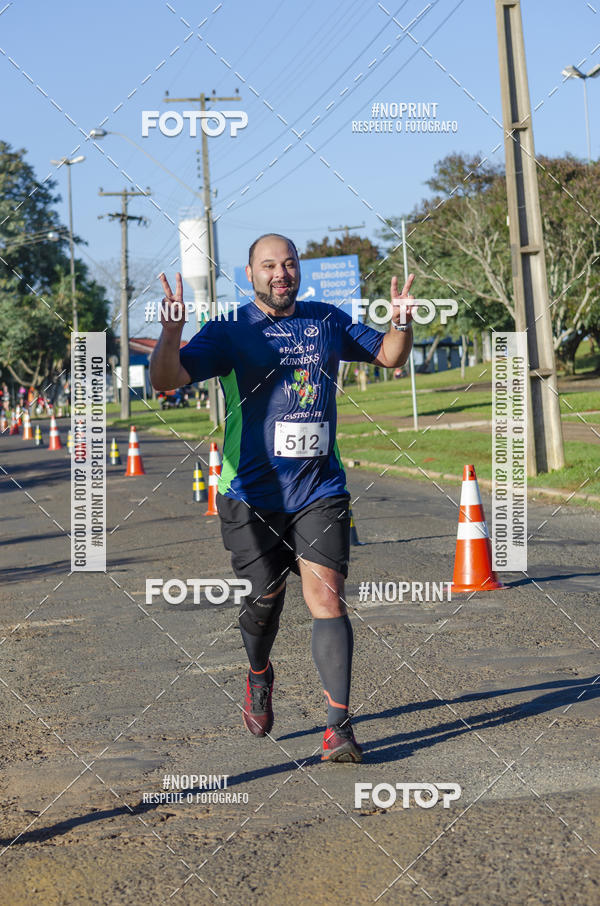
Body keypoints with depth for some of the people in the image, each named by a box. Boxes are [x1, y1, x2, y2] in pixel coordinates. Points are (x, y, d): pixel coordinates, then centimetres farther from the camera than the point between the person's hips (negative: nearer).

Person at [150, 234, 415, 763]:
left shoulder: (328, 321, 8)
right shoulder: (230, 332, -3)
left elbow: (390, 356, 19)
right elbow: (166, 380, -13)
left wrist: (401, 323, -3)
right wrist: (171, 332, -33)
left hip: (320, 489, 1)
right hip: (252, 495, -1)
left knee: (326, 597, -10)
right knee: (266, 596, 8)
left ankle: (339, 728, -11)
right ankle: (259, 676, 42)